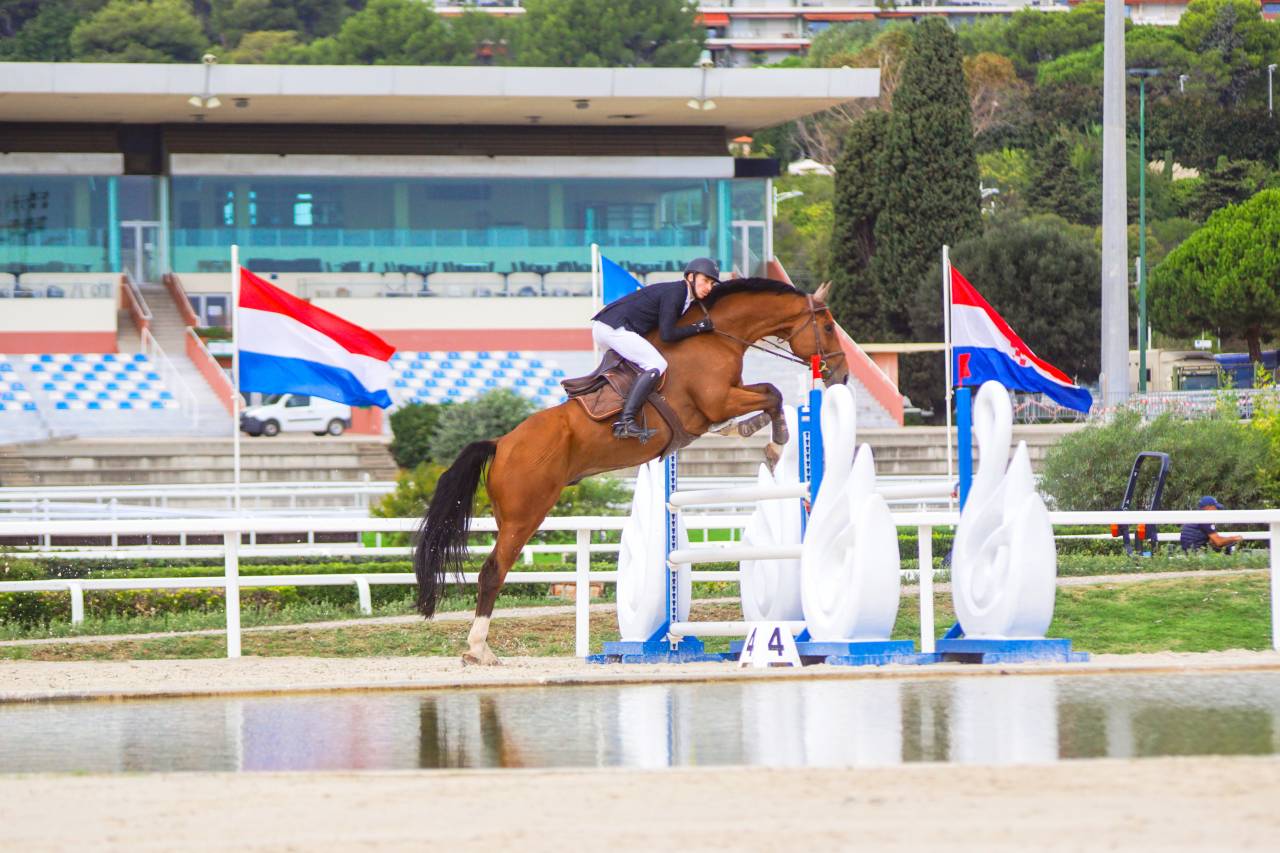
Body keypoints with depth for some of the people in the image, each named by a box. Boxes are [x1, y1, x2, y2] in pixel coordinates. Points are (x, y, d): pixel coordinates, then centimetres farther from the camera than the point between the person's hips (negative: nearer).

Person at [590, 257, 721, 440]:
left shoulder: (681, 295, 17)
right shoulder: (674, 293, -12)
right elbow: (667, 335, -17)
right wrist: (698, 327, -9)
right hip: (614, 328, -11)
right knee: (657, 365, -17)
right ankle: (625, 422, -27)